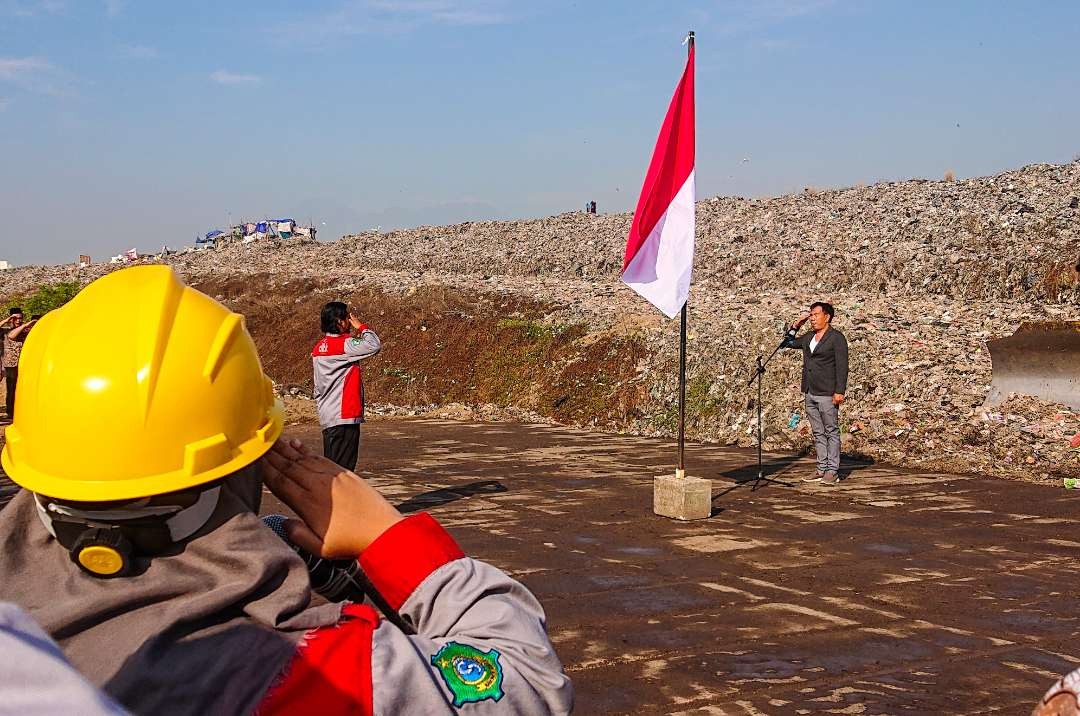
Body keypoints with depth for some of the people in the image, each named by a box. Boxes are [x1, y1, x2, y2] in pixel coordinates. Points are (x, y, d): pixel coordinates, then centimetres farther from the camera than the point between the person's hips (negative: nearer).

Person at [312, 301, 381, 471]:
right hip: (344, 418, -9)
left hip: (327, 417, 9)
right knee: (342, 468, -5)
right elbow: (374, 346, -24)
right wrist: (361, 326, -8)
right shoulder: (343, 344, -14)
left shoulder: (319, 347, 12)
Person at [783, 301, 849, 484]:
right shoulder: (809, 337, 14)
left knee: (831, 432, -2)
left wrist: (839, 391, -18)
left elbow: (842, 366, -12)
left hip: (827, 394, -8)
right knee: (818, 433, 10)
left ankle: (833, 471, 0)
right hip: (810, 393, 8)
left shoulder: (836, 338, -7)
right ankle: (822, 470, 14)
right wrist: (796, 326, 14)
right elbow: (789, 343, 29)